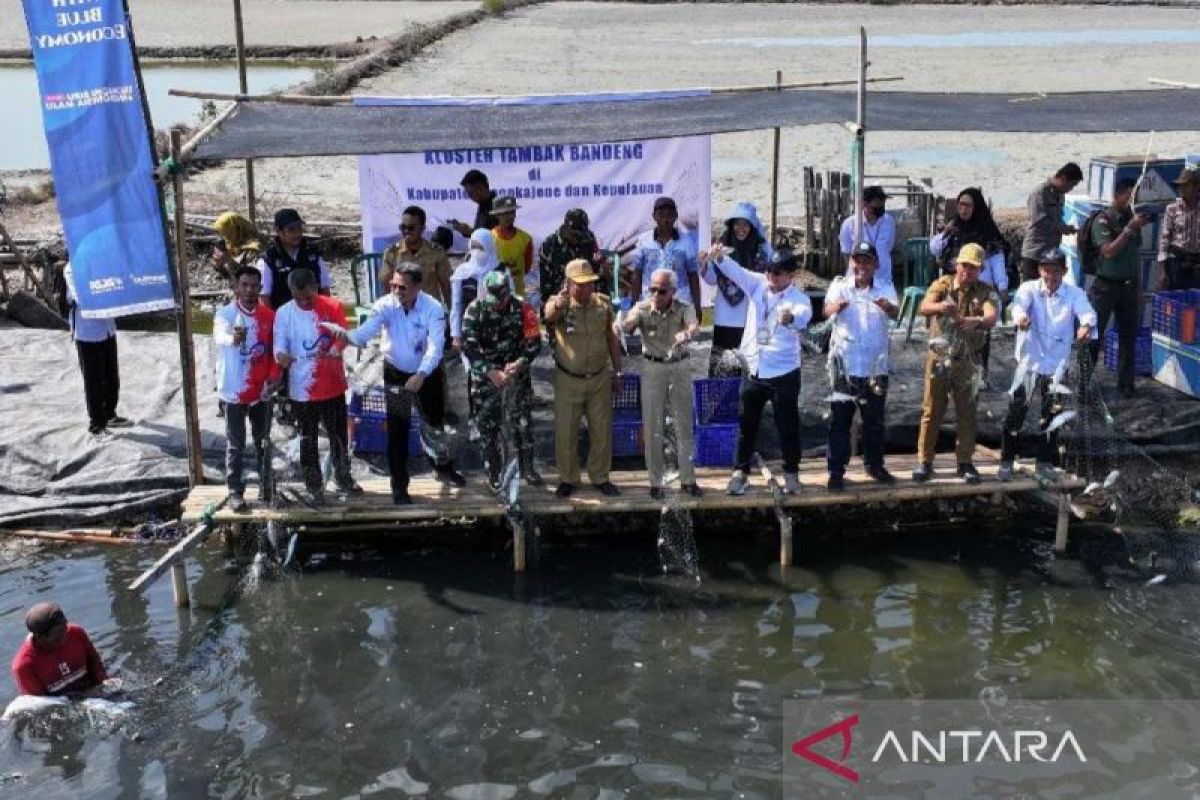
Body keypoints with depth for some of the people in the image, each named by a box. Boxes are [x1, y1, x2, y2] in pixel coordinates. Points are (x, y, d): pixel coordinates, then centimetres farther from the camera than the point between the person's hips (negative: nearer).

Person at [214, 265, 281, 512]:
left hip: (262, 390, 3)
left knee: (263, 441, 14)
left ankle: (266, 486, 27)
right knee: (235, 444, 4)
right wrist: (233, 337, -55)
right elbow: (219, 335, -32)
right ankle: (235, 491, 12)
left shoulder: (269, 315, 1)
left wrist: (274, 375, -6)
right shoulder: (225, 313, -10)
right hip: (234, 390, -3)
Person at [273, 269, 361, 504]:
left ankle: (343, 476, 34)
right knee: (308, 439, 7)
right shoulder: (283, 314, -7)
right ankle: (314, 485, 19)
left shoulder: (333, 306, -4)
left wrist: (335, 349, -30)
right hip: (302, 387, -1)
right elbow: (279, 344, -11)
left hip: (332, 384, 2)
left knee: (338, 433, 15)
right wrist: (281, 355, -36)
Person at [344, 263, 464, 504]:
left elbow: (435, 347, -32)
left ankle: (444, 467, 43)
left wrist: (421, 375, -46)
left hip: (428, 372, 0)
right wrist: (347, 337, -60)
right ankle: (399, 486, 10)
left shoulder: (433, 308, -23)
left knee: (437, 421, 17)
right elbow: (367, 330, -37)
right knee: (397, 430, -1)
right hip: (396, 372, 0)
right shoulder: (385, 305, -21)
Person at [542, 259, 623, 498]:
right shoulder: (560, 303, -12)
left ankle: (600, 477, 29)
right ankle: (567, 478, 25)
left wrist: (617, 371, 12)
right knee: (565, 432, 7)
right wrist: (559, 303, -62)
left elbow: (611, 338, 8)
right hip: (568, 380, -2)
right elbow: (549, 315, -38)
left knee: (602, 431, 11)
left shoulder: (603, 303, -3)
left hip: (600, 379, 2)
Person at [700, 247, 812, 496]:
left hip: (784, 373, -3)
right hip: (753, 369, 4)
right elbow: (735, 271, -14)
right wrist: (719, 258, -36)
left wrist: (792, 316, -60)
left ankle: (791, 473, 23)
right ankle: (740, 472, 23)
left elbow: (803, 315, -35)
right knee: (746, 424, 11)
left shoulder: (798, 298, -12)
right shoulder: (758, 284, 1)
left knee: (788, 425, 7)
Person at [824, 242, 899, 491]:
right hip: (845, 367, -2)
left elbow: (896, 313, -17)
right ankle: (836, 471, 7)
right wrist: (836, 306, -48)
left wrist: (888, 307, -43)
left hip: (875, 368, 2)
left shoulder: (886, 289, 3)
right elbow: (827, 310, -22)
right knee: (840, 421, 2)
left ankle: (875, 465, 28)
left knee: (875, 421, 13)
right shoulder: (839, 287, -2)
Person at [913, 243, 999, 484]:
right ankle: (924, 462, 12)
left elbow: (992, 318, -22)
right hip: (939, 358, -1)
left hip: (967, 362, 1)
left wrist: (976, 321, -45)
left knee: (967, 414, 8)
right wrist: (940, 306, -45)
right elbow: (924, 307, -22)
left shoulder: (986, 292, -2)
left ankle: (965, 462, 20)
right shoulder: (942, 284, -4)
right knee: (931, 412, 3)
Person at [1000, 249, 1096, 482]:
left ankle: (1045, 462, 27)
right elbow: (1020, 303, -29)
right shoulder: (1029, 289, -7)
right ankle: (1007, 461, 14)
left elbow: (1087, 311, -23)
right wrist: (1020, 317, -54)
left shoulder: (1074, 294, -4)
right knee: (1016, 412, 0)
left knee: (1051, 415, 11)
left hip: (1057, 366, 2)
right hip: (1029, 361, -1)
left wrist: (1086, 326, -48)